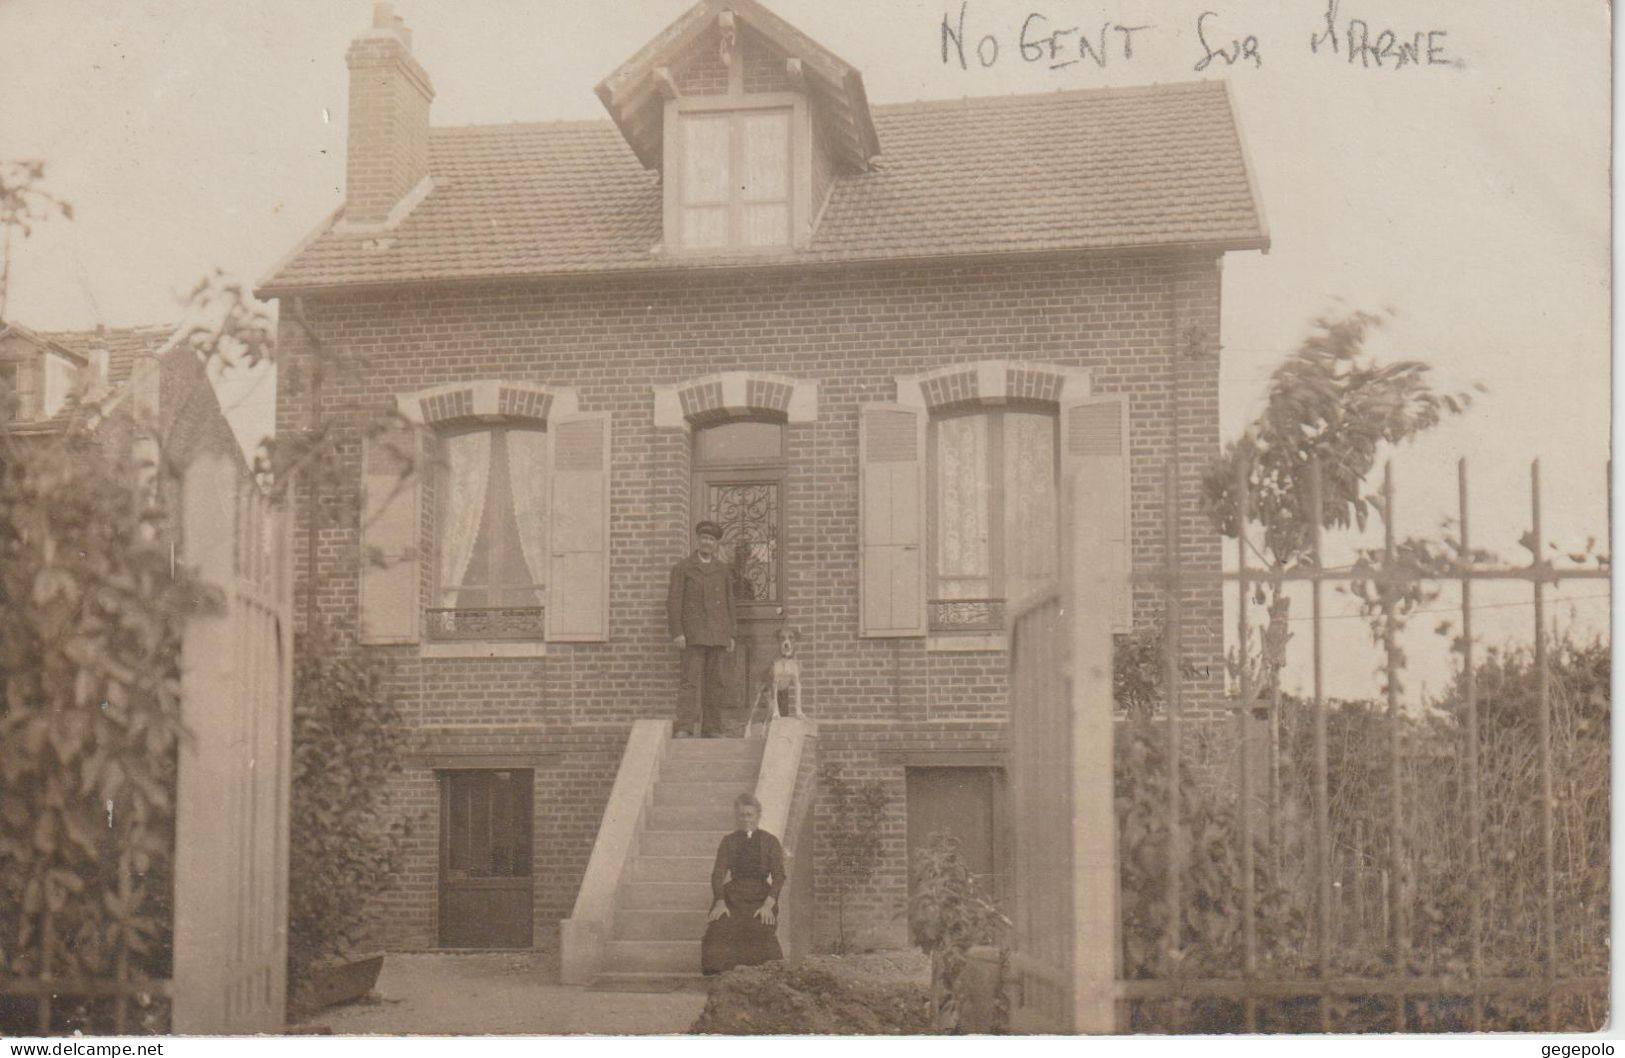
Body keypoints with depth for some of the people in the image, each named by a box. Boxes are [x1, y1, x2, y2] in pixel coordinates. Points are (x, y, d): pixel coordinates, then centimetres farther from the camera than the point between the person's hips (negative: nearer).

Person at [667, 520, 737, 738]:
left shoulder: (723, 570, 14)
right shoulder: (683, 568, 3)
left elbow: (729, 603, 16)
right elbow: (674, 602, -1)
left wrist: (731, 635, 10)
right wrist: (677, 633, -10)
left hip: (719, 635, 4)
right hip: (694, 634, -4)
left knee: (717, 683, 2)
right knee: (691, 680, -12)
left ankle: (711, 729, 8)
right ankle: (685, 727, -16)